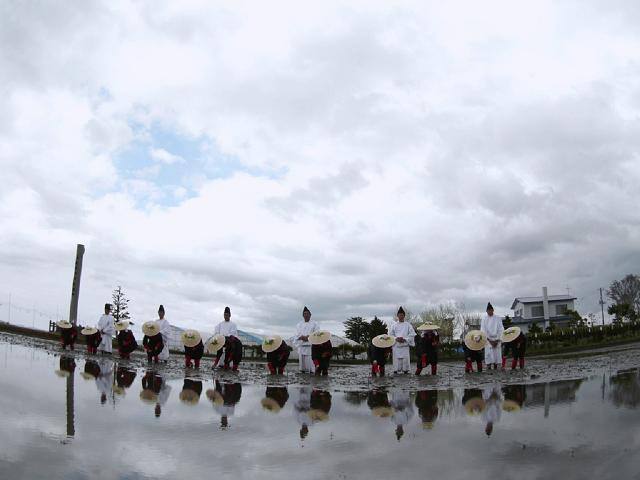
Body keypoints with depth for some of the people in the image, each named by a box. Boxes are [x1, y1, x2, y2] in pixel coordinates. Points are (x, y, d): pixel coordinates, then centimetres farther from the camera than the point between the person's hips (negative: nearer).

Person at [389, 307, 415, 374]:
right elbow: (390, 334, 7)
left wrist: (404, 339, -10)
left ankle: (405, 371, 1)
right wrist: (396, 339, -10)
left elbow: (412, 335, 1)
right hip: (396, 345, 0)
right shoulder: (394, 325, 8)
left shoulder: (408, 325, 6)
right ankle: (396, 371, 2)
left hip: (405, 345, 0)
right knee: (396, 359, -4)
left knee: (405, 359, -6)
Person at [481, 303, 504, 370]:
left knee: (497, 354, -3)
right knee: (489, 354, -9)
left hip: (497, 340, 1)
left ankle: (495, 368, 3)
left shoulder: (498, 318, 5)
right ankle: (489, 368, -8)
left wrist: (497, 340, -7)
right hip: (488, 340, -1)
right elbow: (483, 330, -1)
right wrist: (489, 340, -8)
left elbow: (501, 330, 2)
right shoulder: (484, 319, 4)